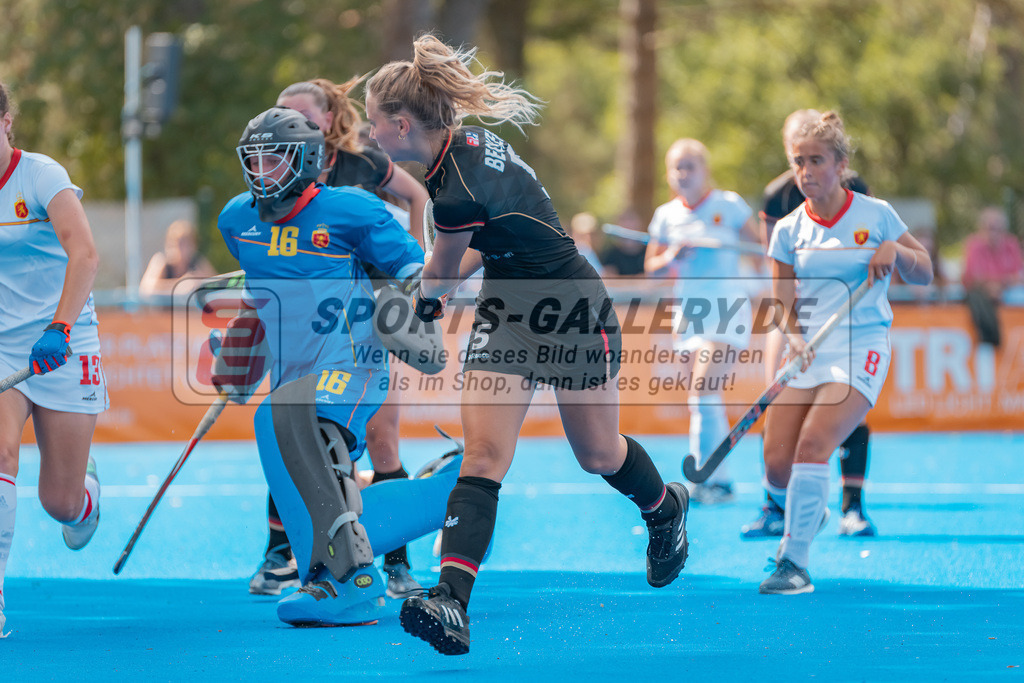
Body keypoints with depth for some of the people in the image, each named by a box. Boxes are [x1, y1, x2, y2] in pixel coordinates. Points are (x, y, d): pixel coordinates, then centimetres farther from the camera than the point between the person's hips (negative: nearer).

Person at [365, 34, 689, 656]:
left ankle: (666, 509, 46)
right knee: (484, 452, -10)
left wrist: (425, 296, 14)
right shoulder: (468, 142, -2)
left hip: (571, 310, -8)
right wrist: (437, 288, 14)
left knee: (597, 454, 12)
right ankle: (452, 604, -25)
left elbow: (441, 276, -8)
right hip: (506, 308, 8)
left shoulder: (459, 189, -29)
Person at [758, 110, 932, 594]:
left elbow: (924, 274, 7)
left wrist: (896, 251, -14)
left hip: (861, 349, -4)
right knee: (778, 464, -6)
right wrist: (794, 337, -16)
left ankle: (795, 563, -19)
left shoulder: (876, 215, 0)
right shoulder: (788, 231, 8)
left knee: (813, 445, -24)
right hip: (808, 352, 4)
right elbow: (782, 304, 6)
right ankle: (809, 514, 30)